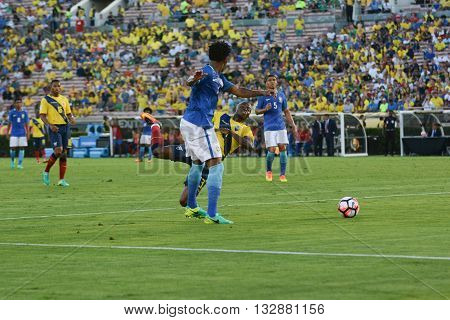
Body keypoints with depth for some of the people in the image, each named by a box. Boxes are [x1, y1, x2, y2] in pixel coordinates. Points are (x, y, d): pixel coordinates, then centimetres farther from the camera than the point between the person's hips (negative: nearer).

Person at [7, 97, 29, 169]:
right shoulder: (12, 112, 1)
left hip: (22, 133, 1)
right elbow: (9, 123, 7)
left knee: (22, 148, -3)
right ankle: (12, 161, 21)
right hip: (14, 133, -1)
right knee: (13, 148, -4)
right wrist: (7, 132, 4)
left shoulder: (24, 112, 4)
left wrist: (28, 133, 4)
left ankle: (19, 164, 2)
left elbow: (26, 124, 8)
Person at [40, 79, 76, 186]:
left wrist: (71, 119, -5)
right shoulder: (46, 100, 0)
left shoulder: (64, 99, 15)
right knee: (58, 151, -20)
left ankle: (61, 180, 5)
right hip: (54, 128, -5)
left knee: (64, 153, 2)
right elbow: (42, 115, -6)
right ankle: (46, 172, 1)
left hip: (65, 127, 5)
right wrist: (50, 125, -22)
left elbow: (68, 113, 19)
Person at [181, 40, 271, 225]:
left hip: (189, 124, 11)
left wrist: (260, 93, 32)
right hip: (199, 125, -11)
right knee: (216, 166, -11)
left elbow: (238, 91, 26)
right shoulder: (207, 73, -15)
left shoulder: (218, 78, 14)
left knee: (197, 164, 25)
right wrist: (195, 79, -58)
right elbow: (189, 83, -35)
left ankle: (191, 207, 39)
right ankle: (212, 215, -16)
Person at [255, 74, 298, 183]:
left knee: (282, 148, -6)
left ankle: (282, 174, 1)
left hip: (281, 127, 3)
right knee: (271, 150, -9)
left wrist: (293, 126, 13)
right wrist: (265, 109, -17)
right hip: (269, 128, -3)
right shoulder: (263, 96, 2)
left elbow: (286, 112, 17)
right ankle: (268, 171, 16)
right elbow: (256, 111, 5)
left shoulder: (281, 95, 12)